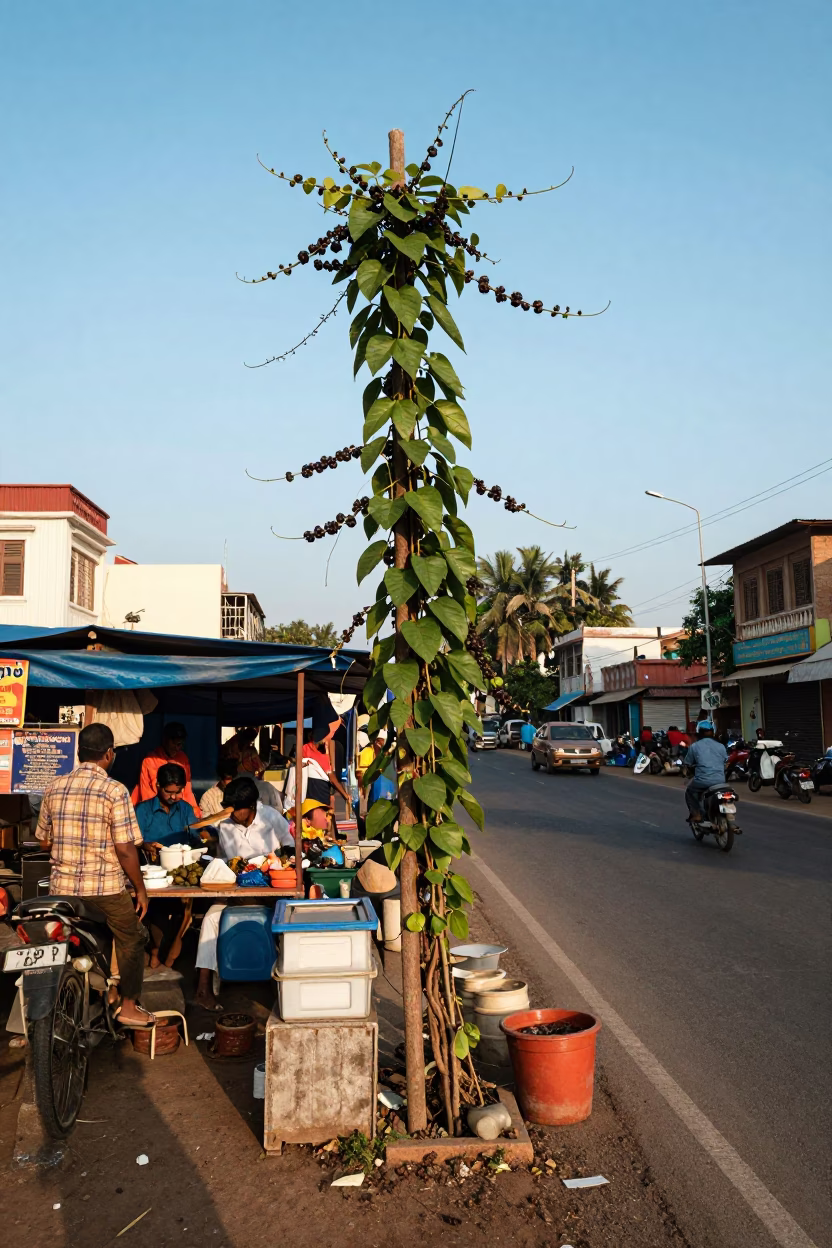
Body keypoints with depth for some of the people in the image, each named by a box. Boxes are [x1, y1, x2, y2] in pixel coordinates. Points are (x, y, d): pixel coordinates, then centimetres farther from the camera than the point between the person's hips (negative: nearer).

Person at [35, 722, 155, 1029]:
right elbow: (125, 849, -15)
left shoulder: (55, 788, 3)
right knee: (131, 940, 15)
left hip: (62, 888, 5)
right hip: (106, 889, -5)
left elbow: (45, 841, 11)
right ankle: (128, 1007, 19)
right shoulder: (114, 791, -14)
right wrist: (140, 889, -4)